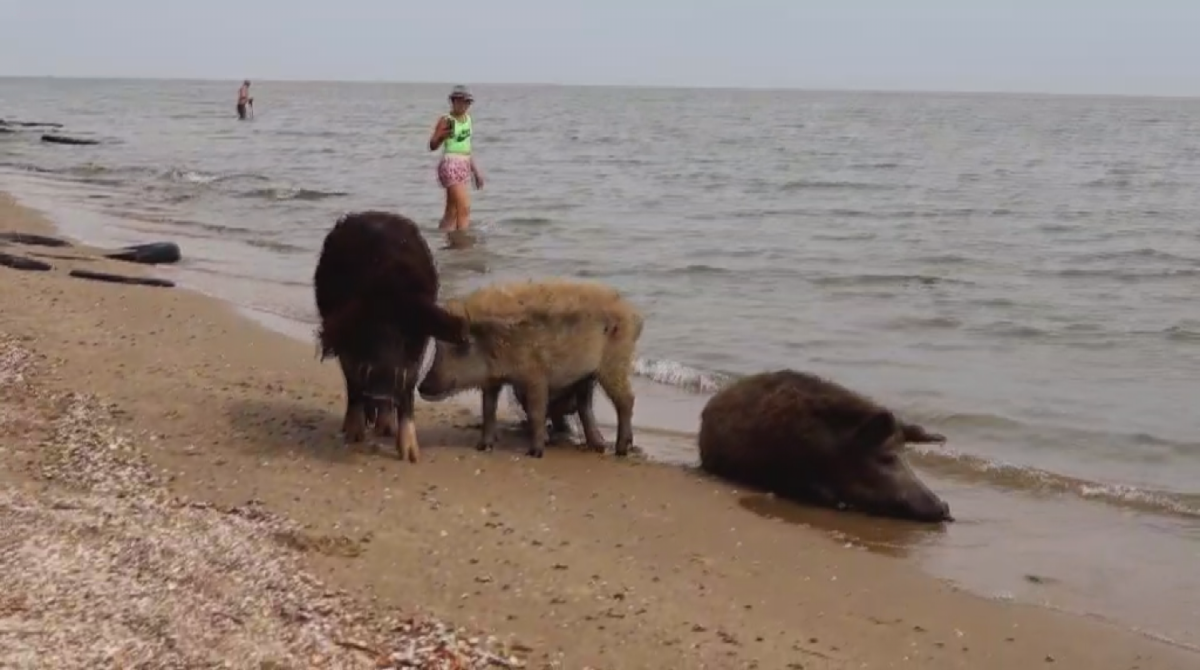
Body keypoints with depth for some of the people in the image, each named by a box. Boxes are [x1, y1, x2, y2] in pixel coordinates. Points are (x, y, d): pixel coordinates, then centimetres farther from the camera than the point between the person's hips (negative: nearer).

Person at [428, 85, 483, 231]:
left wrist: (475, 171, 22)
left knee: (452, 211, 9)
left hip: (464, 166, 8)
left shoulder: (467, 118, 13)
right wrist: (442, 135, -31)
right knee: (464, 208, -14)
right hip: (451, 165, -8)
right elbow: (432, 146, -10)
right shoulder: (446, 120, -9)